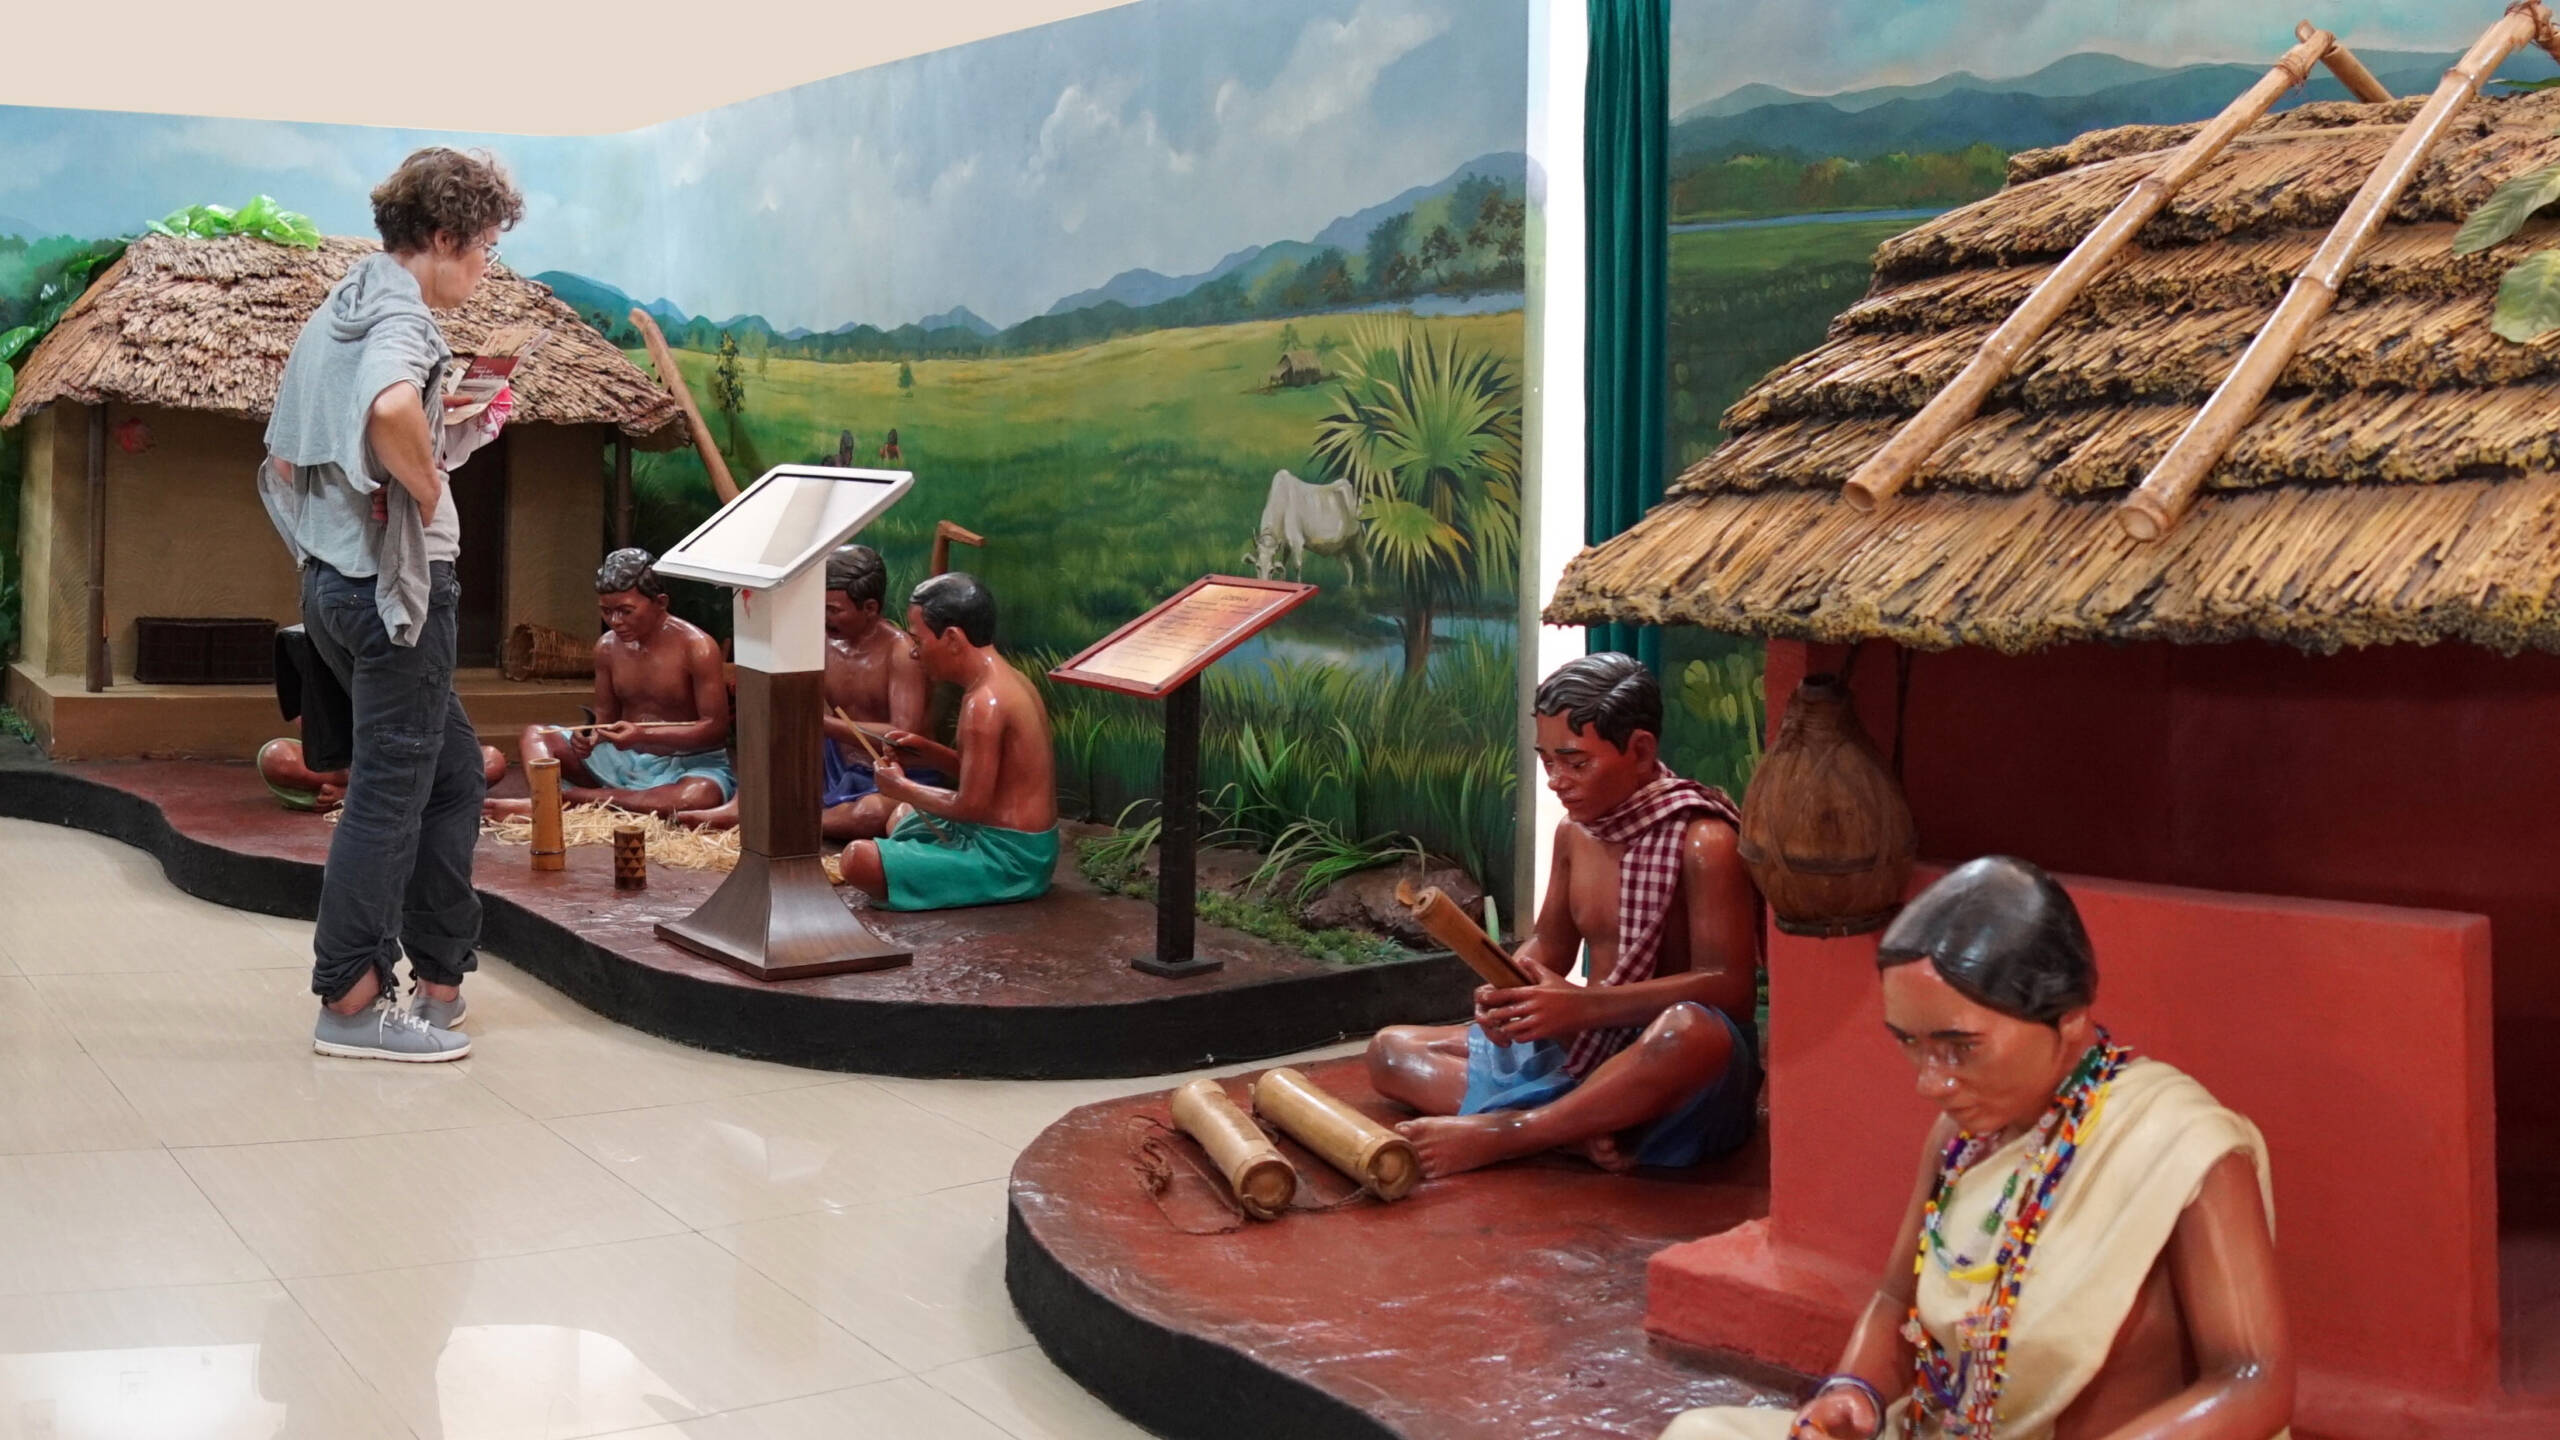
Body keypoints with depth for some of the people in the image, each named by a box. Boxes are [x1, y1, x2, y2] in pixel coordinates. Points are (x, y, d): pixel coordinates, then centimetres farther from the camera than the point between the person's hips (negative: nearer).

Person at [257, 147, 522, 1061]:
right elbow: (390, 410, -38)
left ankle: (438, 981, 20)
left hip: (334, 577, 10)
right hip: (396, 583, -10)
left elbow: (282, 465, 22)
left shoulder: (335, 316, 17)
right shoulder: (397, 315, -14)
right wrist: (430, 487, -21)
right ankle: (352, 1002, 4)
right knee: (391, 789, -2)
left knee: (453, 771, 16)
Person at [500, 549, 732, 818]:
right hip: (623, 761, 6)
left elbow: (715, 728, -18)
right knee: (535, 735, -2)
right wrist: (591, 737, -16)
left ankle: (575, 796, -34)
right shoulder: (607, 647, 2)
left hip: (687, 765, -6)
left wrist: (642, 734, -28)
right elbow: (606, 719, 10)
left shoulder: (696, 647, -15)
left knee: (701, 795, -41)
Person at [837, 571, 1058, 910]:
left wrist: (903, 788, -7)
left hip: (1007, 858, -11)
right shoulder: (1006, 679, 8)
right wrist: (927, 751, 6)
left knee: (859, 858, -23)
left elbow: (971, 805, -22)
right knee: (903, 815, 36)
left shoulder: (984, 703, -23)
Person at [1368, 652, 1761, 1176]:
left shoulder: (1702, 841, -16)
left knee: (1690, 1030, -43)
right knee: (1390, 1050, 2)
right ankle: (1572, 1132, -22)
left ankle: (1495, 1135, -30)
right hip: (1584, 1054, 8)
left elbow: (1730, 986, -23)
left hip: (1675, 1074, -8)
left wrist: (1584, 1006, -28)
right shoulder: (1575, 831, 7)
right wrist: (1507, 989, -8)